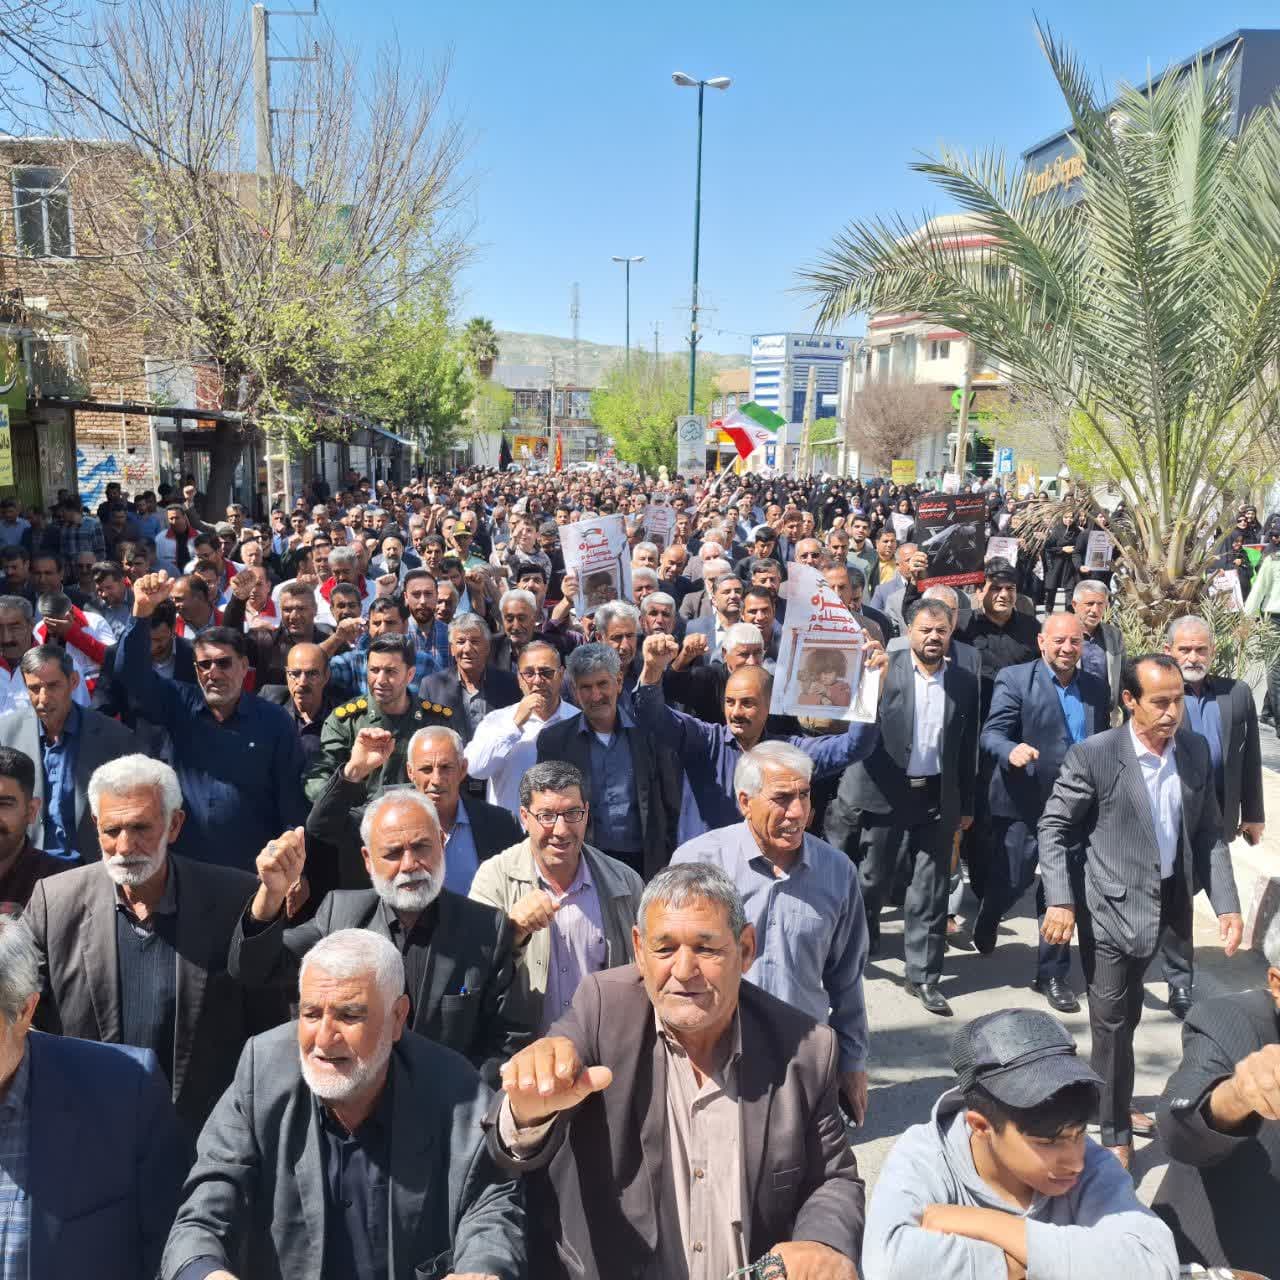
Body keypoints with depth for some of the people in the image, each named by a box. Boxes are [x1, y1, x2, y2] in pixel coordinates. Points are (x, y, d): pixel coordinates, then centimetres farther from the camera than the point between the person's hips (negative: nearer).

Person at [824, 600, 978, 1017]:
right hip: (884, 795, -2)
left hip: (937, 799, 3)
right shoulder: (884, 669, -4)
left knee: (931, 892, 7)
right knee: (871, 881, 9)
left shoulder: (964, 681, 5)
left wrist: (966, 805, 11)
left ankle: (924, 976, 19)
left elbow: (967, 747, 10)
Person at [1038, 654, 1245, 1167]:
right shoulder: (1092, 755, -15)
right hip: (1112, 909, -4)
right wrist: (1060, 900, -17)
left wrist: (1226, 904, 0)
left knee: (1126, 1017, 19)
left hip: (1168, 907, 5)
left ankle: (1115, 1104, 40)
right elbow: (1053, 828, -10)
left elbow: (1209, 833, 7)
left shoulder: (1196, 750, 1)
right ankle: (1115, 1134, 21)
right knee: (1112, 1021, 6)